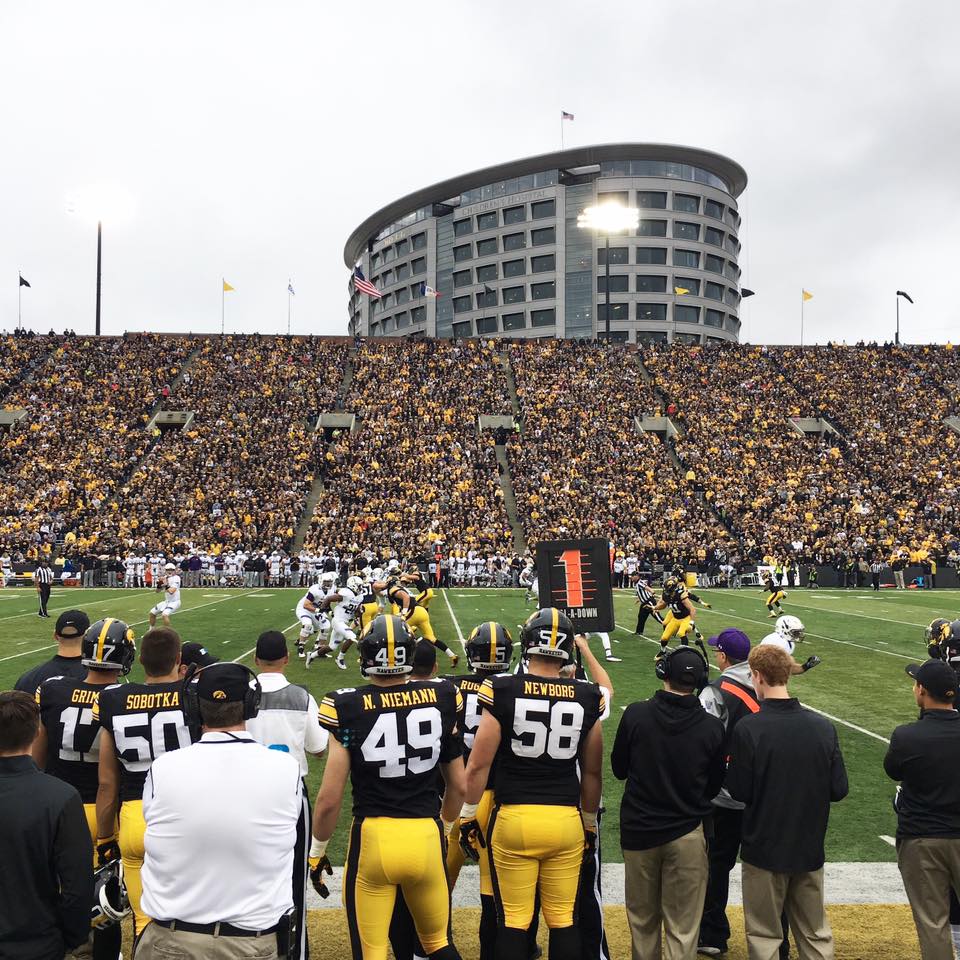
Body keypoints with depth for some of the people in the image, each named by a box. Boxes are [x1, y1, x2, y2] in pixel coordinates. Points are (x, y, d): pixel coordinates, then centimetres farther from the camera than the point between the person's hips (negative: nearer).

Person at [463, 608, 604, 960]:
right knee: (564, 920, 13)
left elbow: (478, 764, -7)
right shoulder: (586, 698, -1)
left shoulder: (503, 691, -9)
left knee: (513, 920, 9)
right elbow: (592, 772, 9)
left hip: (514, 817, -2)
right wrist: (590, 822, 22)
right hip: (566, 820, 2)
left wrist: (468, 814, 6)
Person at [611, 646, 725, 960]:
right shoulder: (711, 727, -13)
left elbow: (619, 769, 0)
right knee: (682, 927, 10)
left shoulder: (635, 714, -14)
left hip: (638, 829, 1)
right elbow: (714, 786, 1)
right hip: (687, 834, -1)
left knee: (642, 920, 19)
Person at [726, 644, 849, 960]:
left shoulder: (748, 729, -19)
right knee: (816, 934, 18)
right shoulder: (823, 726, -8)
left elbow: (738, 792, -15)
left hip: (764, 849, -3)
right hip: (810, 848, 4)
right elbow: (838, 790, -3)